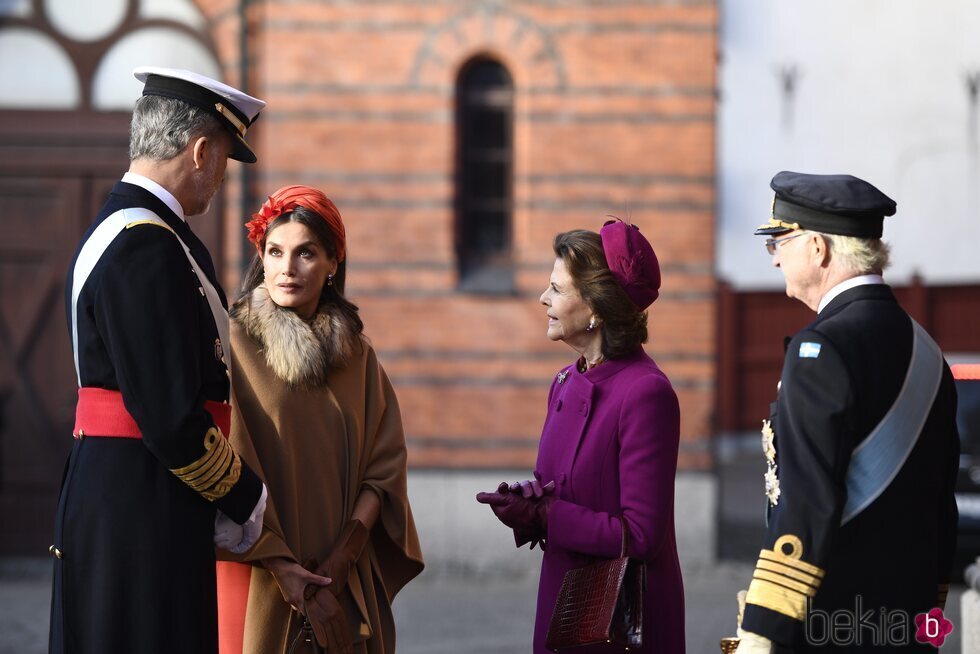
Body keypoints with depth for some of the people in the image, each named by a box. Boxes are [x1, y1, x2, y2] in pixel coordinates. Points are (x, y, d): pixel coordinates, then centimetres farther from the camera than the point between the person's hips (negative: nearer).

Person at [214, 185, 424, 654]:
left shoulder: (357, 354, 7)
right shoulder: (234, 345, -6)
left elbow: (386, 463, 2)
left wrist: (343, 556, -10)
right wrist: (282, 567, -16)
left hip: (344, 583, 4)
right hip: (260, 577, -4)